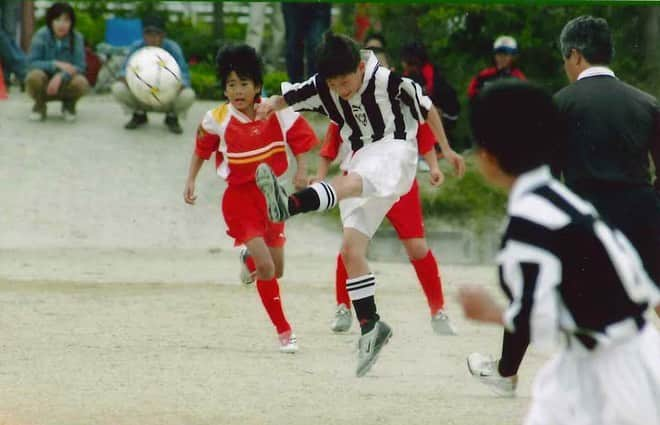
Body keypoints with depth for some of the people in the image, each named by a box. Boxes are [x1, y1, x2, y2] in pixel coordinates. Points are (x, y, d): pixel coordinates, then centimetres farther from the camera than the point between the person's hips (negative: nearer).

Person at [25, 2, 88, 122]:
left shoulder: (77, 38, -12)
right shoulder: (41, 35, -14)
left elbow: (80, 67, -17)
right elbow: (31, 63, -20)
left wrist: (61, 76, -36)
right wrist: (56, 64, -34)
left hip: (65, 85, 1)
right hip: (44, 87, -1)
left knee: (80, 83, -32)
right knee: (35, 75, -34)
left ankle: (69, 106, 4)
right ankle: (39, 106, -1)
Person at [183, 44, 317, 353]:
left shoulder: (277, 113, -9)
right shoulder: (217, 120, -12)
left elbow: (300, 141, 4)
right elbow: (201, 150, 6)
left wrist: (301, 171, -10)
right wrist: (191, 181, -1)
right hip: (240, 198, -3)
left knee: (277, 270, 11)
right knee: (265, 267, -16)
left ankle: (250, 263, 48)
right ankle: (283, 331, -3)